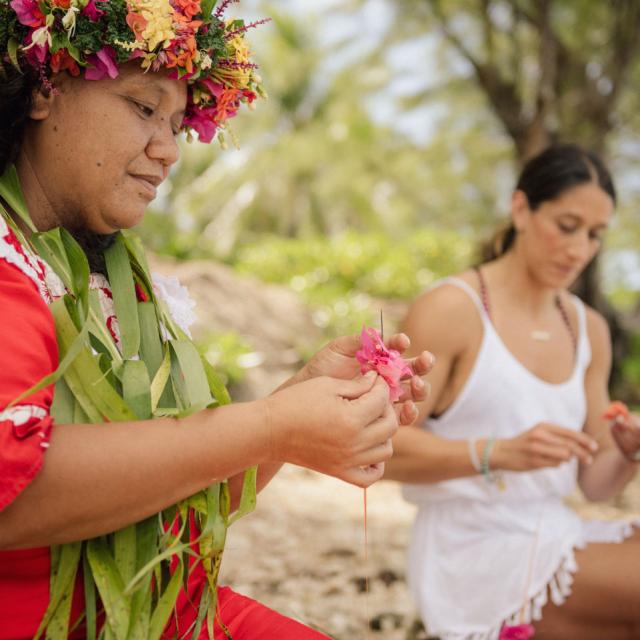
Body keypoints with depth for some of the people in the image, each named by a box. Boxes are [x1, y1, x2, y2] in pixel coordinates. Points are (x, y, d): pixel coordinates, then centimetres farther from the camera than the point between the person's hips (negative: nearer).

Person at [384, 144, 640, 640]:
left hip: (558, 539, 6)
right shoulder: (450, 310, -10)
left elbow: (595, 482, 12)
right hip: (475, 556, -6)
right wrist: (499, 452, -28)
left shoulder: (589, 330, 10)